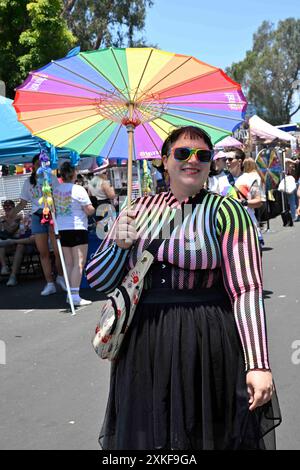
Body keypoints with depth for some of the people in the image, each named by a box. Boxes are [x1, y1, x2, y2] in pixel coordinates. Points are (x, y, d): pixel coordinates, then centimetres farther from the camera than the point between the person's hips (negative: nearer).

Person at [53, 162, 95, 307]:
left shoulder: (56, 190, 7)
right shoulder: (78, 190, -11)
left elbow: (55, 209, 14)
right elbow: (89, 211, -11)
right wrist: (92, 208, 9)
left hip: (61, 229, 6)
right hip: (77, 229, -6)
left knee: (69, 263, 12)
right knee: (79, 263, -4)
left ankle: (70, 294, 15)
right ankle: (75, 296, -8)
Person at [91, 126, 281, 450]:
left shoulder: (225, 211, -7)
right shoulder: (140, 209, 7)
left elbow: (246, 290, -13)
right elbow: (100, 281, 9)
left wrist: (258, 364, -19)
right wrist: (119, 245, -10)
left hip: (206, 345, -4)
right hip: (143, 345, 4)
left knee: (206, 434, 9)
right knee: (147, 433, 16)